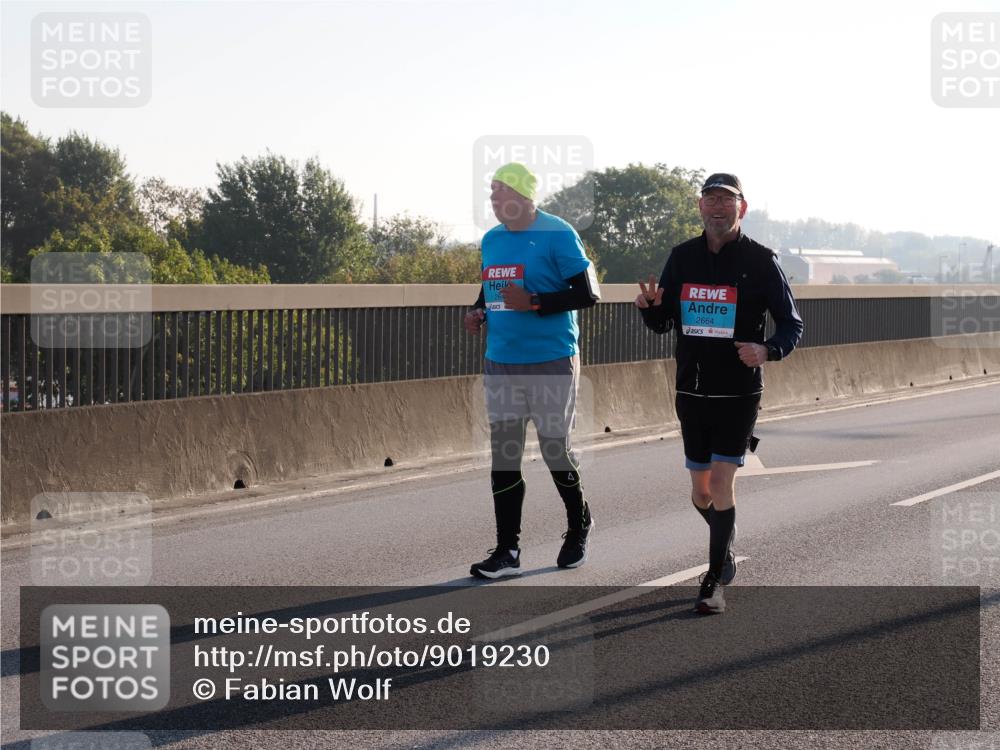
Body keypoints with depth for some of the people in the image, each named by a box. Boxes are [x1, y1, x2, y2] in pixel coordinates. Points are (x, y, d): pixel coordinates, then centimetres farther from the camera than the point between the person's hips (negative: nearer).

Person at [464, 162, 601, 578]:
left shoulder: (557, 235, -10)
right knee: (503, 455, 3)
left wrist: (533, 304, -20)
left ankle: (579, 528, 28)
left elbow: (588, 294, -12)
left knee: (555, 449, 2)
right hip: (500, 362, 6)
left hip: (551, 361, -6)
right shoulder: (491, 240, 11)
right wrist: (477, 312, 4)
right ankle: (507, 551, 7)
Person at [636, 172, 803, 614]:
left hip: (739, 392, -4)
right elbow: (662, 324, 12)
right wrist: (650, 306, -12)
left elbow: (792, 325, -3)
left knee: (722, 481, -11)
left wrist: (766, 351, -24)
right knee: (701, 488, 11)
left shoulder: (760, 261, -5)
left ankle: (714, 585, -6)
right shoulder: (682, 258, 6)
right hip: (691, 391, 4)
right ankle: (726, 545, 40)